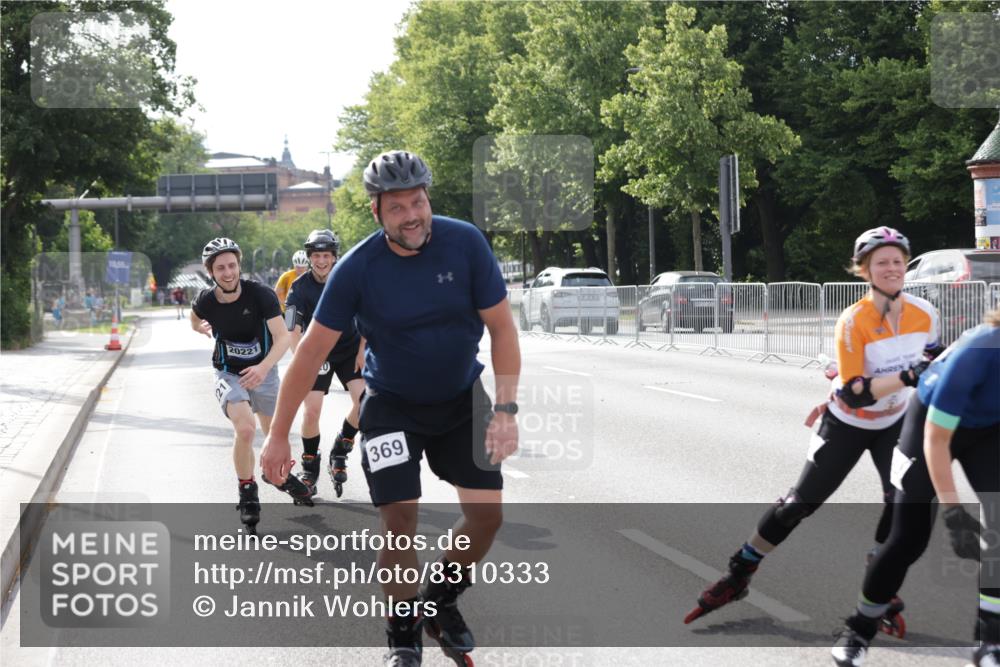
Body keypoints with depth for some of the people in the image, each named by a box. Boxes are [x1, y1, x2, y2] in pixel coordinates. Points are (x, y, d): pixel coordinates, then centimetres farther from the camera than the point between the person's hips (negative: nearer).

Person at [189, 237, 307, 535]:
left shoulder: (261, 295, -25)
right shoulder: (205, 302, -18)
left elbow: (282, 337, -29)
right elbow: (196, 320, 9)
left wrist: (263, 367, -41)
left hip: (263, 371, 1)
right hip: (229, 374, -1)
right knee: (245, 429, -24)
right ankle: (247, 493, -6)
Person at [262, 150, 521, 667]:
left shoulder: (465, 243, -18)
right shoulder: (357, 268, -21)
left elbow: (501, 328, -11)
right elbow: (312, 351, -14)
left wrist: (506, 409, -20)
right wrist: (278, 436, -12)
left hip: (461, 400, 2)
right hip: (393, 405, -2)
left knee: (487, 513, -4)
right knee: (399, 522, -10)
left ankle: (441, 601, 23)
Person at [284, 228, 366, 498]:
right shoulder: (301, 287, -14)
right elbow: (293, 329, -22)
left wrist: (362, 351, -9)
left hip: (350, 350, 1)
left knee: (365, 400, -19)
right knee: (312, 411, -12)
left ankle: (340, 450, 4)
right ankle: (310, 466, 10)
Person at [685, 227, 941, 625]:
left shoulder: (924, 314, -13)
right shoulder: (853, 321, -27)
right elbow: (854, 394, -31)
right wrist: (906, 377, -40)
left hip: (893, 423, 3)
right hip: (846, 424, -3)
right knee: (800, 502, 1)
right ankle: (738, 575, 17)